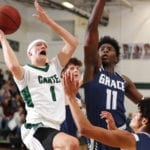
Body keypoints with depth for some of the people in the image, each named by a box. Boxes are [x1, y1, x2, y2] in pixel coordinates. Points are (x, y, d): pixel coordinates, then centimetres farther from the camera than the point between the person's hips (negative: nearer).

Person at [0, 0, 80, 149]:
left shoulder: (54, 66, 18)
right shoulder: (26, 72, 0)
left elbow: (73, 43, 9)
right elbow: (13, 66, -26)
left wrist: (48, 21, 8)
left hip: (53, 129, 8)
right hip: (37, 128, -8)